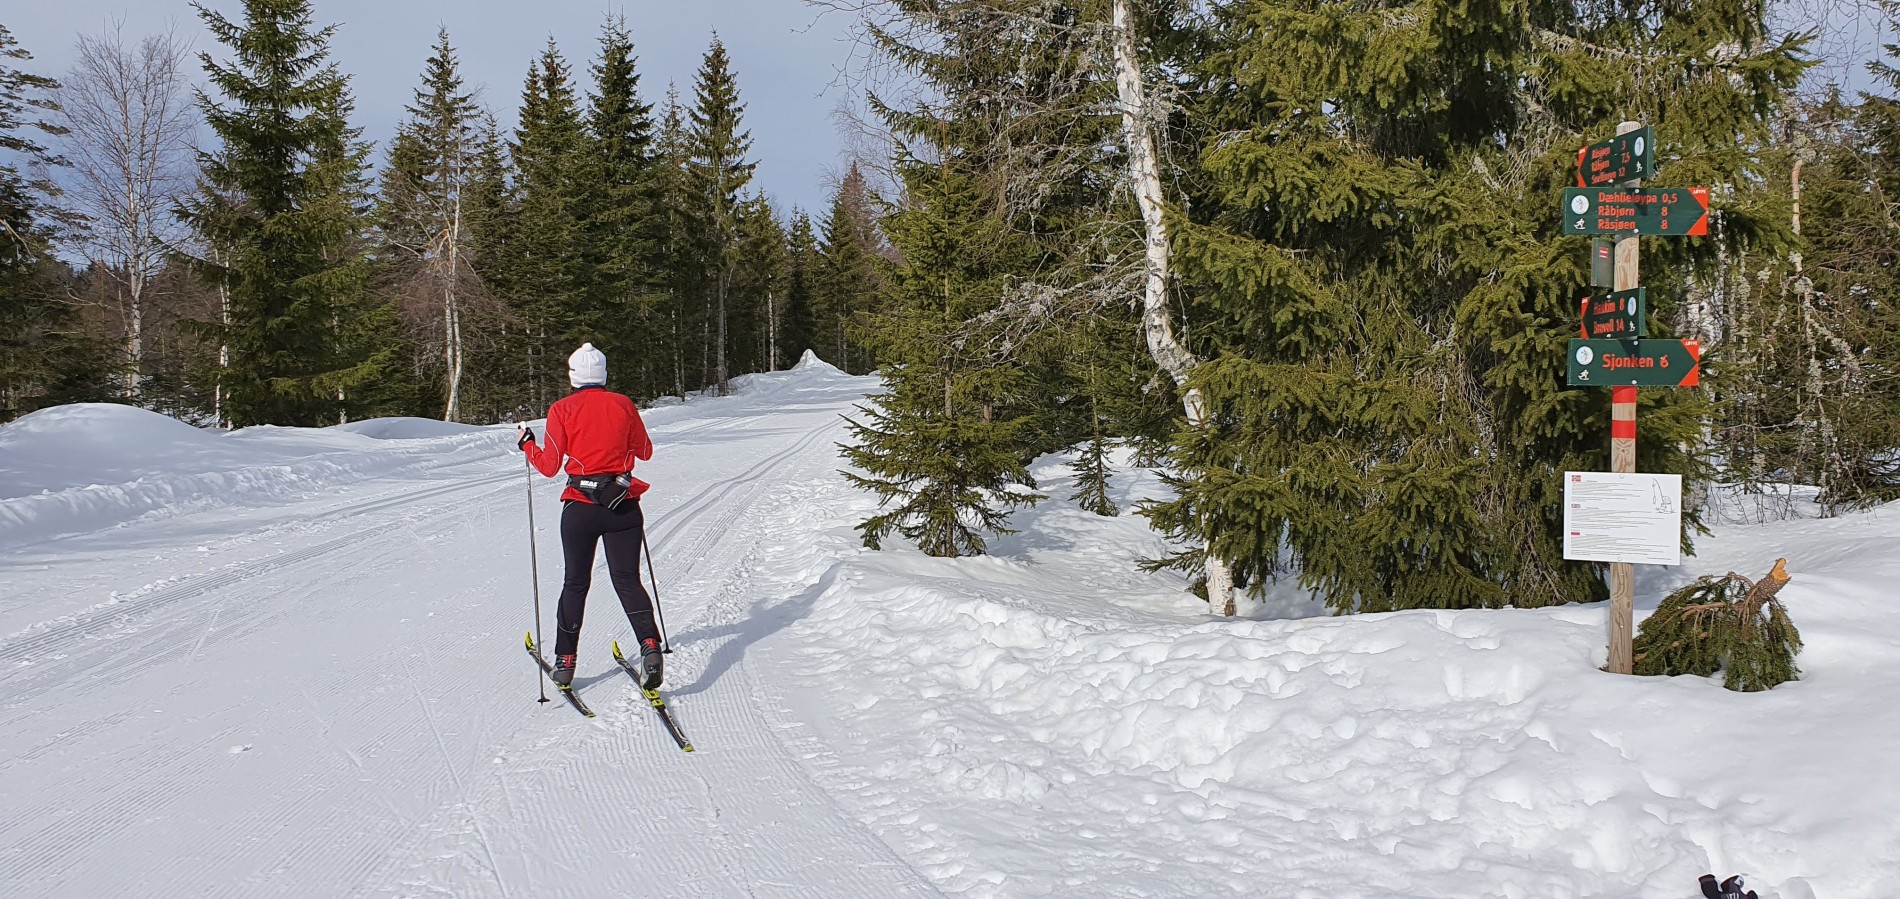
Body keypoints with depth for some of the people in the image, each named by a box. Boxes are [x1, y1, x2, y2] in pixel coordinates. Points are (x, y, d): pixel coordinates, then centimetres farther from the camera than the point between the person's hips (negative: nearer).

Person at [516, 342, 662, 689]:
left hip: (580, 507, -1)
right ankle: (650, 646, -15)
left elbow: (549, 466, -3)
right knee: (628, 580, 6)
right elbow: (645, 452, 13)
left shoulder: (562, 410, -5)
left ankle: (565, 661, 18)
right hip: (623, 505, 1)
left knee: (575, 583, 14)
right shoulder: (623, 404, 1)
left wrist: (527, 444, 15)